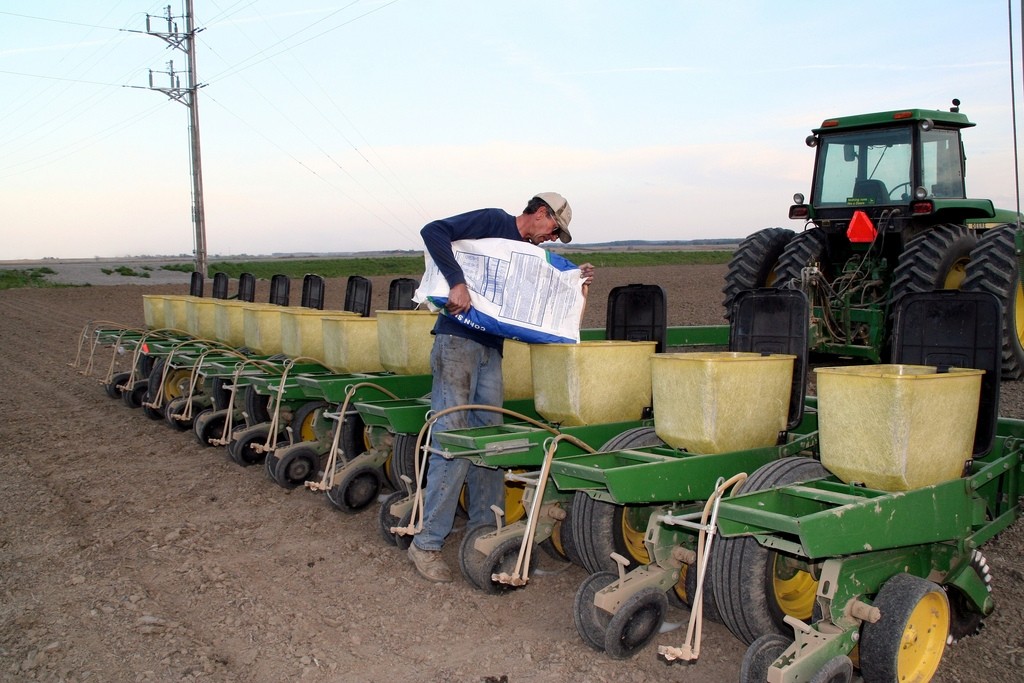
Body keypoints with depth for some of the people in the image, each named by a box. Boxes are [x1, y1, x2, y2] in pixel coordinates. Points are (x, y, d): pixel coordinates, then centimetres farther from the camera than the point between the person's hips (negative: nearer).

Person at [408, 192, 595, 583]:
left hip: (491, 349, 9)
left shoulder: (530, 254, 20)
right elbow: (433, 231, -16)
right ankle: (426, 543, -1)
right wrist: (457, 282, -27)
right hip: (457, 342, -8)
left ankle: (484, 532, 21)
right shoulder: (493, 222, -4)